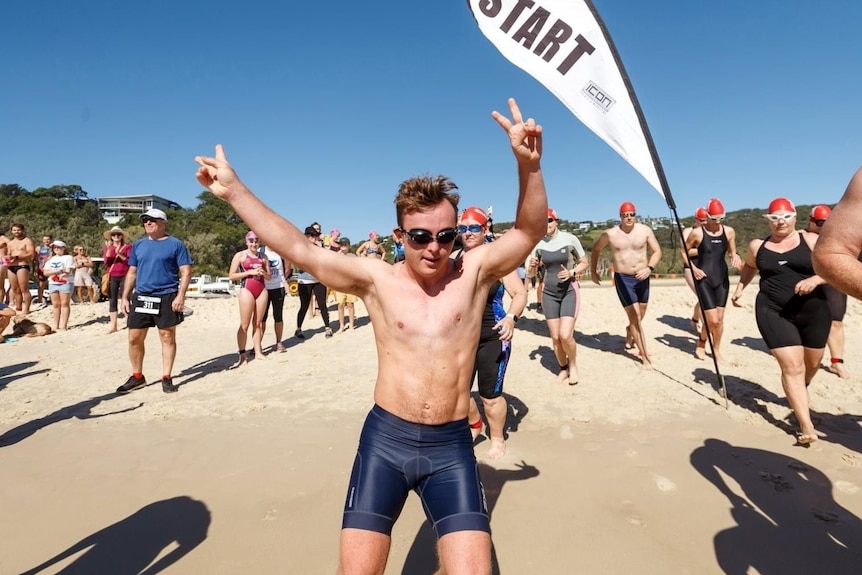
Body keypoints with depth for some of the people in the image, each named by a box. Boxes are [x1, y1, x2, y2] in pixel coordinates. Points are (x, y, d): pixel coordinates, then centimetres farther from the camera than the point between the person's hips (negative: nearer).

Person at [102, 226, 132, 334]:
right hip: (112, 277, 4)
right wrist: (109, 249, -13)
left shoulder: (127, 246, 1)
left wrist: (119, 253, -18)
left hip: (124, 276, -3)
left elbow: (130, 261, -7)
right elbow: (106, 262, -2)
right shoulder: (107, 247, 10)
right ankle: (113, 325, 10)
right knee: (112, 300, 5)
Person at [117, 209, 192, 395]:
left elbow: (186, 271, -6)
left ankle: (166, 378, 13)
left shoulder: (176, 244, -2)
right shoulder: (138, 245, 12)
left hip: (167, 297, -5)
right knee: (134, 338, 7)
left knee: (167, 337, 3)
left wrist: (180, 295, -16)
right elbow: (132, 273, 16)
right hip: (141, 297, 5)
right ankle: (137, 377, 23)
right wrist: (125, 297, 10)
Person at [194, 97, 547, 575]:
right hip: (385, 439, 1)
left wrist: (528, 165, -28)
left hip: (451, 446, 0)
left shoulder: (474, 273, -2)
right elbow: (297, 249, -4)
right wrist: (234, 191, -5)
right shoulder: (376, 279, -3)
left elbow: (529, 231, -12)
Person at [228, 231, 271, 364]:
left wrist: (263, 273, -6)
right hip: (247, 290, -4)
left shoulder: (263, 257, 14)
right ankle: (242, 354, 2)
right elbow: (231, 275, -4)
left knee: (258, 323, 6)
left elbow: (269, 277, 16)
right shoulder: (240, 255, 2)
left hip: (262, 290, 4)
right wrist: (249, 272, -13)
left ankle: (258, 352, 11)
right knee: (244, 324, -3)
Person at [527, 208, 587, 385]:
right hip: (549, 293, 3)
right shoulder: (538, 243, -1)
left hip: (569, 291, -3)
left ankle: (573, 364, 14)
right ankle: (563, 368, 29)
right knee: (555, 337, 6)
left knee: (565, 335, -15)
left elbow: (585, 263, 2)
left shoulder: (570, 239, -8)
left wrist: (571, 273, -16)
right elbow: (532, 274, 7)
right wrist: (532, 265, -15)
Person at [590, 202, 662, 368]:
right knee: (635, 317, -8)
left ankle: (629, 331, 53)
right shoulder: (610, 234, -6)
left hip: (642, 278, 3)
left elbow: (657, 251, -1)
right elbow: (596, 249, 9)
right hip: (623, 279, -3)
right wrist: (593, 272, 11)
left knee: (639, 317, 19)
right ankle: (645, 356, -2)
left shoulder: (645, 230, -4)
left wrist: (649, 268, -19)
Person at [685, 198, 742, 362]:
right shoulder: (697, 233, -11)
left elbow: (732, 252, 13)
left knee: (720, 318, 9)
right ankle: (701, 344, 20)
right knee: (712, 319, -8)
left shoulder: (729, 231, 0)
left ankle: (716, 350, 26)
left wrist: (735, 256, -10)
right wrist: (693, 268, -11)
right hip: (704, 279, -4)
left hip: (722, 278, 4)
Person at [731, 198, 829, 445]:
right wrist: (739, 288, 17)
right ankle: (806, 426, -6)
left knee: (812, 363, 20)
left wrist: (815, 279, -24)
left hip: (813, 312, 1)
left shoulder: (811, 241, -2)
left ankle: (800, 393, 53)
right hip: (773, 313, -1)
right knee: (792, 367, -10)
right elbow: (749, 267, 26)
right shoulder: (758, 246, 5)